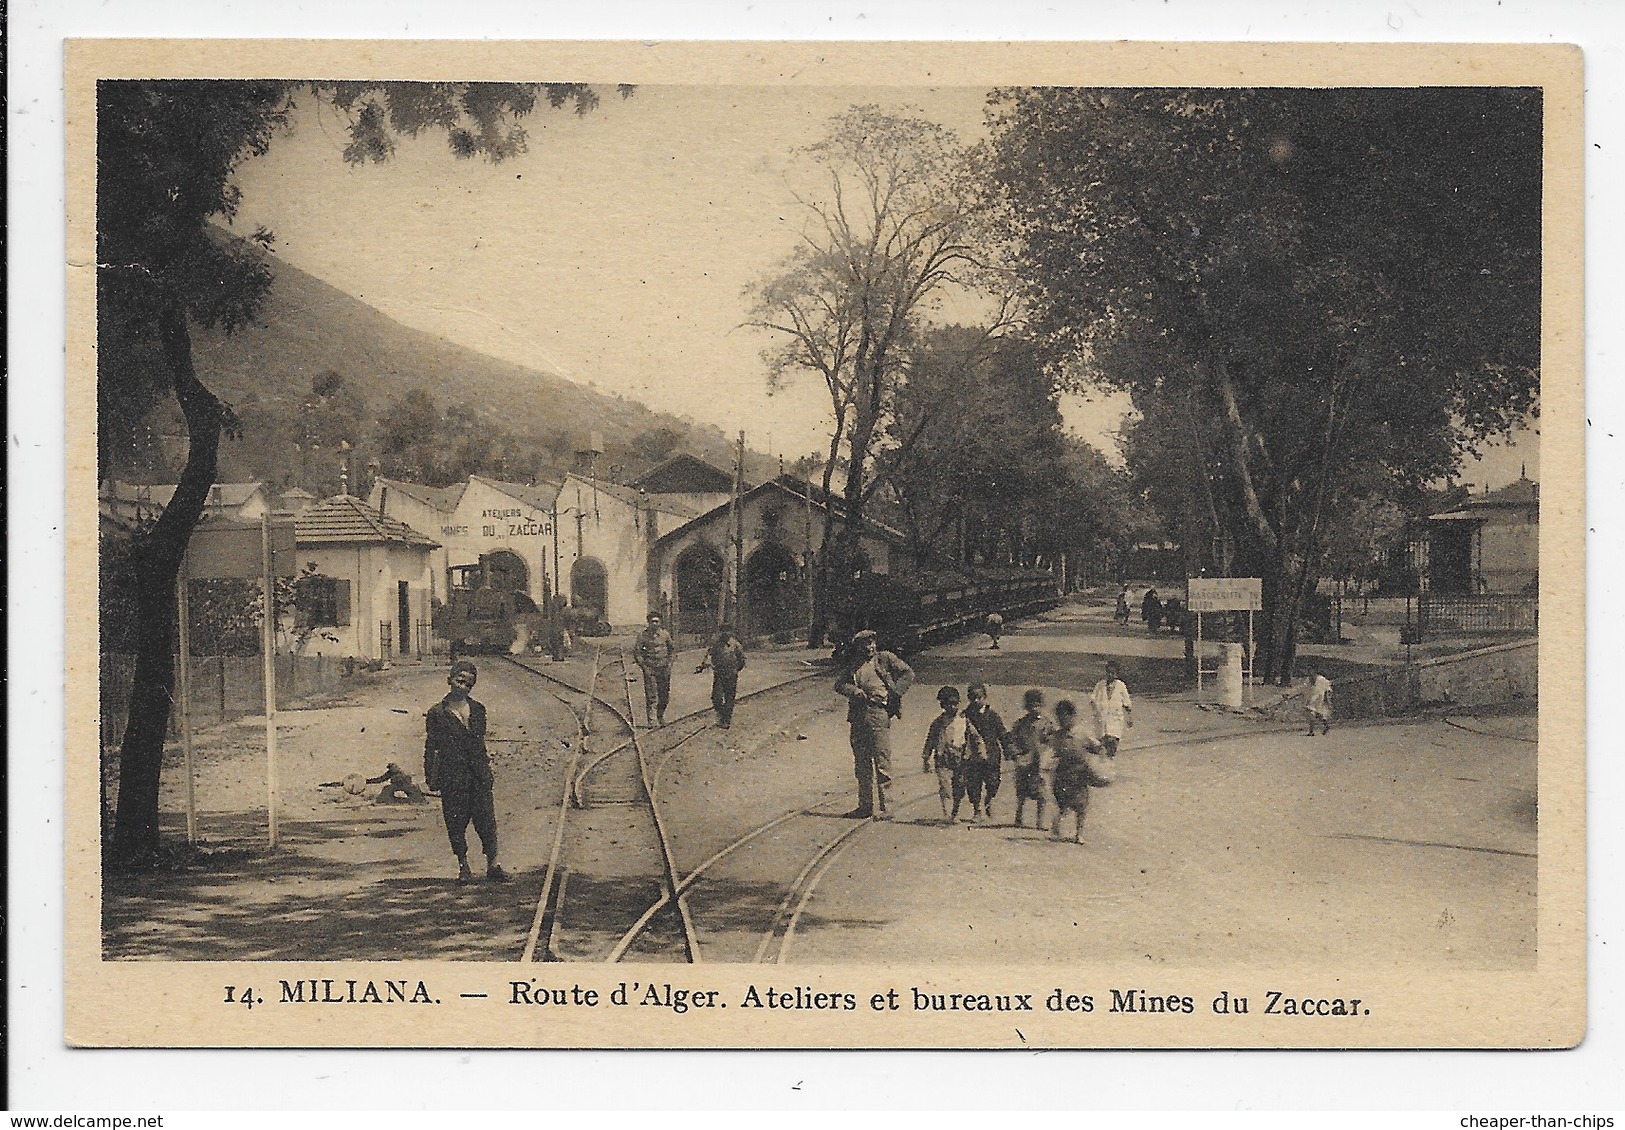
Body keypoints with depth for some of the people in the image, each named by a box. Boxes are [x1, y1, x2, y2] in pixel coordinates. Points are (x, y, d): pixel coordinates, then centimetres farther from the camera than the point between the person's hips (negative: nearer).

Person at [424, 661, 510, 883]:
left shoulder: (477, 710, 11)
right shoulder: (437, 713, 0)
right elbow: (431, 747, 1)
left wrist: (485, 768, 13)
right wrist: (431, 777, -4)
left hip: (478, 775, 3)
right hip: (452, 775, -3)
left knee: (486, 819, 0)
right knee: (456, 823, 2)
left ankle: (493, 865, 7)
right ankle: (463, 867, 12)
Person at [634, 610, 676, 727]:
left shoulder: (665, 634, 4)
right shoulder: (643, 635, -4)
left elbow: (672, 648, 17)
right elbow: (636, 652, 0)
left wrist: (669, 662, 7)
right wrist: (643, 666, -7)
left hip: (664, 668, 3)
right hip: (650, 668, -3)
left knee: (664, 695, 7)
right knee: (650, 696, -7)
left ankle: (660, 716, 26)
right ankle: (651, 720, -1)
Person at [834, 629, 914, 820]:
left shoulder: (885, 658, 10)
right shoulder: (854, 666, 19)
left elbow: (908, 673, 5)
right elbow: (839, 684, 11)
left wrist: (893, 694, -5)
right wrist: (856, 692, -7)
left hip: (879, 713, -5)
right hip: (857, 716, 5)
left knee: (881, 759, -12)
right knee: (861, 763, 6)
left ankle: (883, 806, -10)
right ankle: (865, 805, 12)